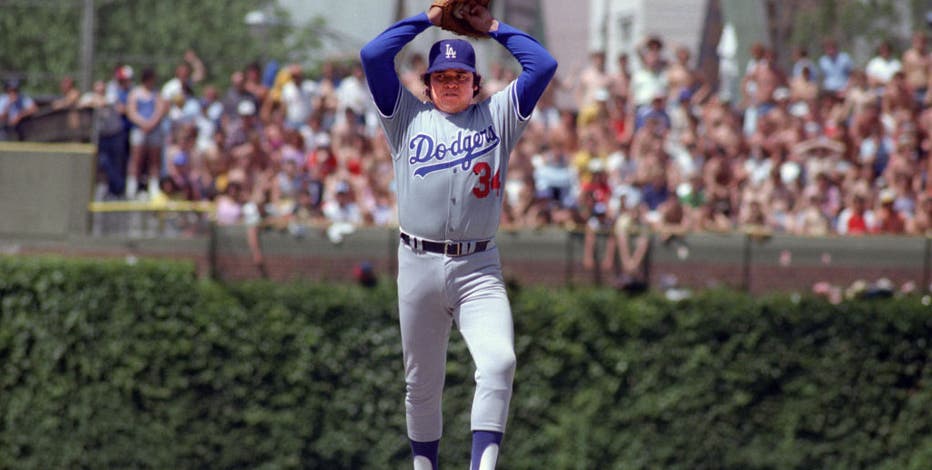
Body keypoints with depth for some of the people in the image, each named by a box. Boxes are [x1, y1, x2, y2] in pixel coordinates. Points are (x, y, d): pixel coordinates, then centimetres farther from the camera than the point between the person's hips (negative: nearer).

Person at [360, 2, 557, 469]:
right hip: (418, 265, 1)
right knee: (421, 381, 8)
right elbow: (373, 55, 3)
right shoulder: (408, 117, 12)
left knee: (499, 362, -22)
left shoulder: (497, 116, 12)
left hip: (478, 268, -1)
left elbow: (543, 65, 8)